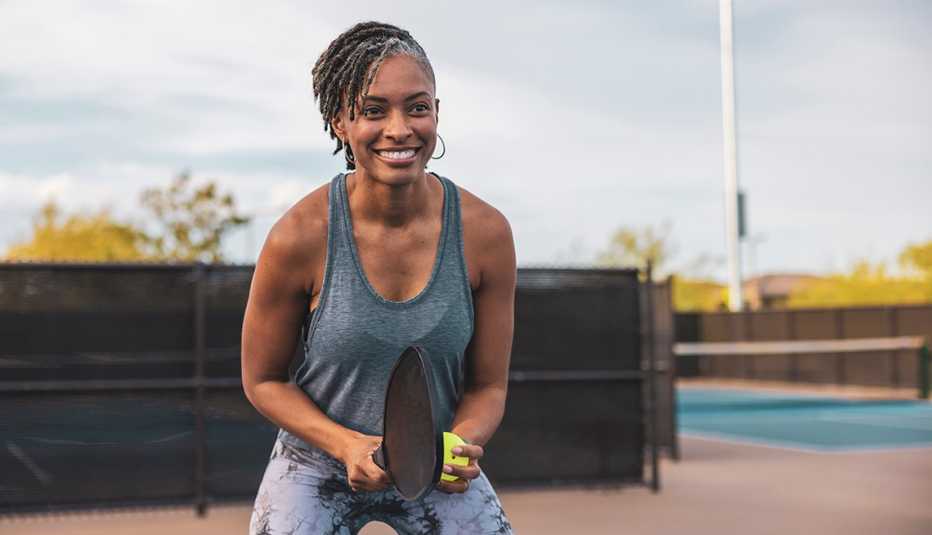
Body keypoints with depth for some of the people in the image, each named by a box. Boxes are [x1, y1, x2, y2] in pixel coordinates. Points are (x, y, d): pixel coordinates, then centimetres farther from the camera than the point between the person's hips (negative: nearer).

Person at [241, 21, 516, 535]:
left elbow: (487, 386, -3)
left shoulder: (486, 232, -14)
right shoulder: (299, 237, -19)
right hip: (318, 462, -1)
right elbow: (263, 380, -6)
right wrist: (348, 445, -21)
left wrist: (461, 444, -23)